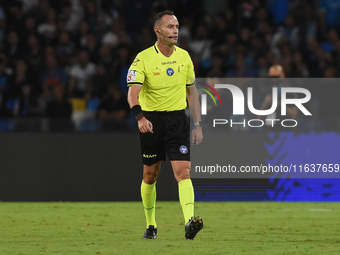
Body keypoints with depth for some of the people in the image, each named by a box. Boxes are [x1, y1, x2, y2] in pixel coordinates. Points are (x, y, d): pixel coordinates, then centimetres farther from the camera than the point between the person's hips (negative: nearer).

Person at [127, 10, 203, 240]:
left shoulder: (184, 56, 5)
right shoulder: (143, 59, -8)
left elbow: (192, 92, 14)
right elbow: (133, 92, -19)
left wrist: (198, 124, 10)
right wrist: (140, 117, -37)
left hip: (178, 120, 2)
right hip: (151, 121, -2)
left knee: (183, 171, -14)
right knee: (150, 175, 9)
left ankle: (190, 221, -27)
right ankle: (151, 225, 25)